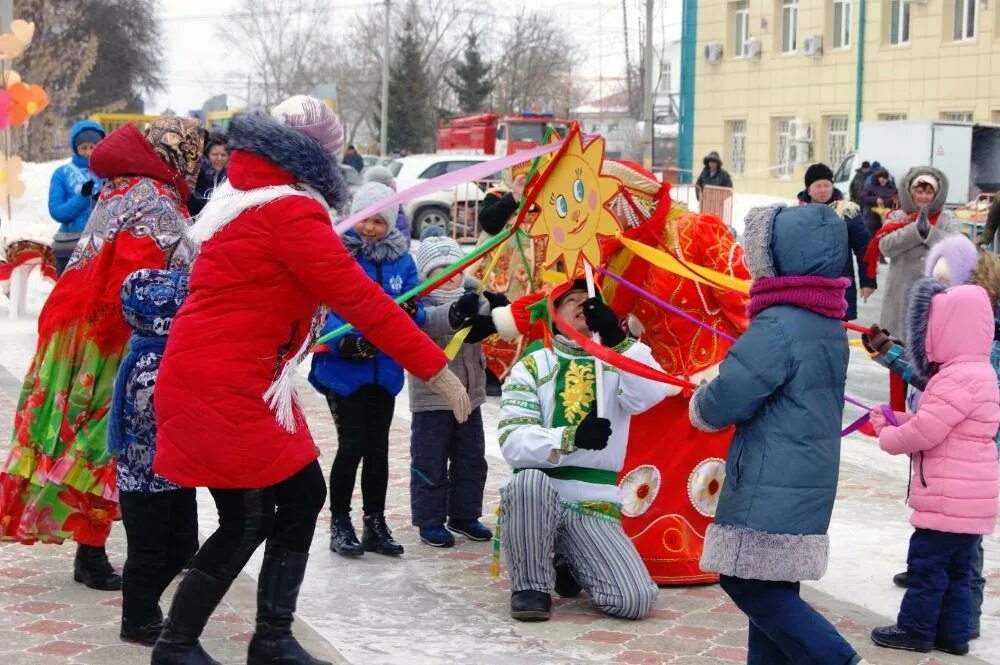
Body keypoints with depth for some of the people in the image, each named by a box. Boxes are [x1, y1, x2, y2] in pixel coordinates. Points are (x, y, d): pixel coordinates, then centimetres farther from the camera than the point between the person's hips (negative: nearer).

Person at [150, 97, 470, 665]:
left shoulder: (248, 196, 14)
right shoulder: (290, 211, -17)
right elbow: (360, 298, -19)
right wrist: (436, 368, -15)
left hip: (241, 382, 10)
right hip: (221, 387, -10)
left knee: (302, 495, 10)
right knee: (248, 521, -1)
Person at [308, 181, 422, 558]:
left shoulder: (402, 261, 5)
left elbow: (416, 317, 4)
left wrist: (410, 312, -20)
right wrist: (345, 342, -30)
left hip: (384, 371, 4)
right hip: (342, 369, -4)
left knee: (378, 447, 10)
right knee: (352, 444, -6)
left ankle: (375, 524, 21)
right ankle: (340, 523, 10)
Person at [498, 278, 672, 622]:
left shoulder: (617, 365, 9)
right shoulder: (532, 366, 6)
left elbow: (651, 394, -15)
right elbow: (513, 443, -8)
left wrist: (617, 338, -28)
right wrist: (571, 438, -25)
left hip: (592, 507, 1)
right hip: (535, 502, -1)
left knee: (636, 599, -18)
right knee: (529, 480, -37)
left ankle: (571, 567, 16)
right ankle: (531, 584, -12)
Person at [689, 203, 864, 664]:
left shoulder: (777, 326, -18)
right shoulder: (830, 325, 12)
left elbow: (725, 402, -18)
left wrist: (701, 405, 5)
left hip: (771, 490, -9)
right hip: (809, 483, 9)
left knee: (752, 585, -5)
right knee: (772, 587, 14)